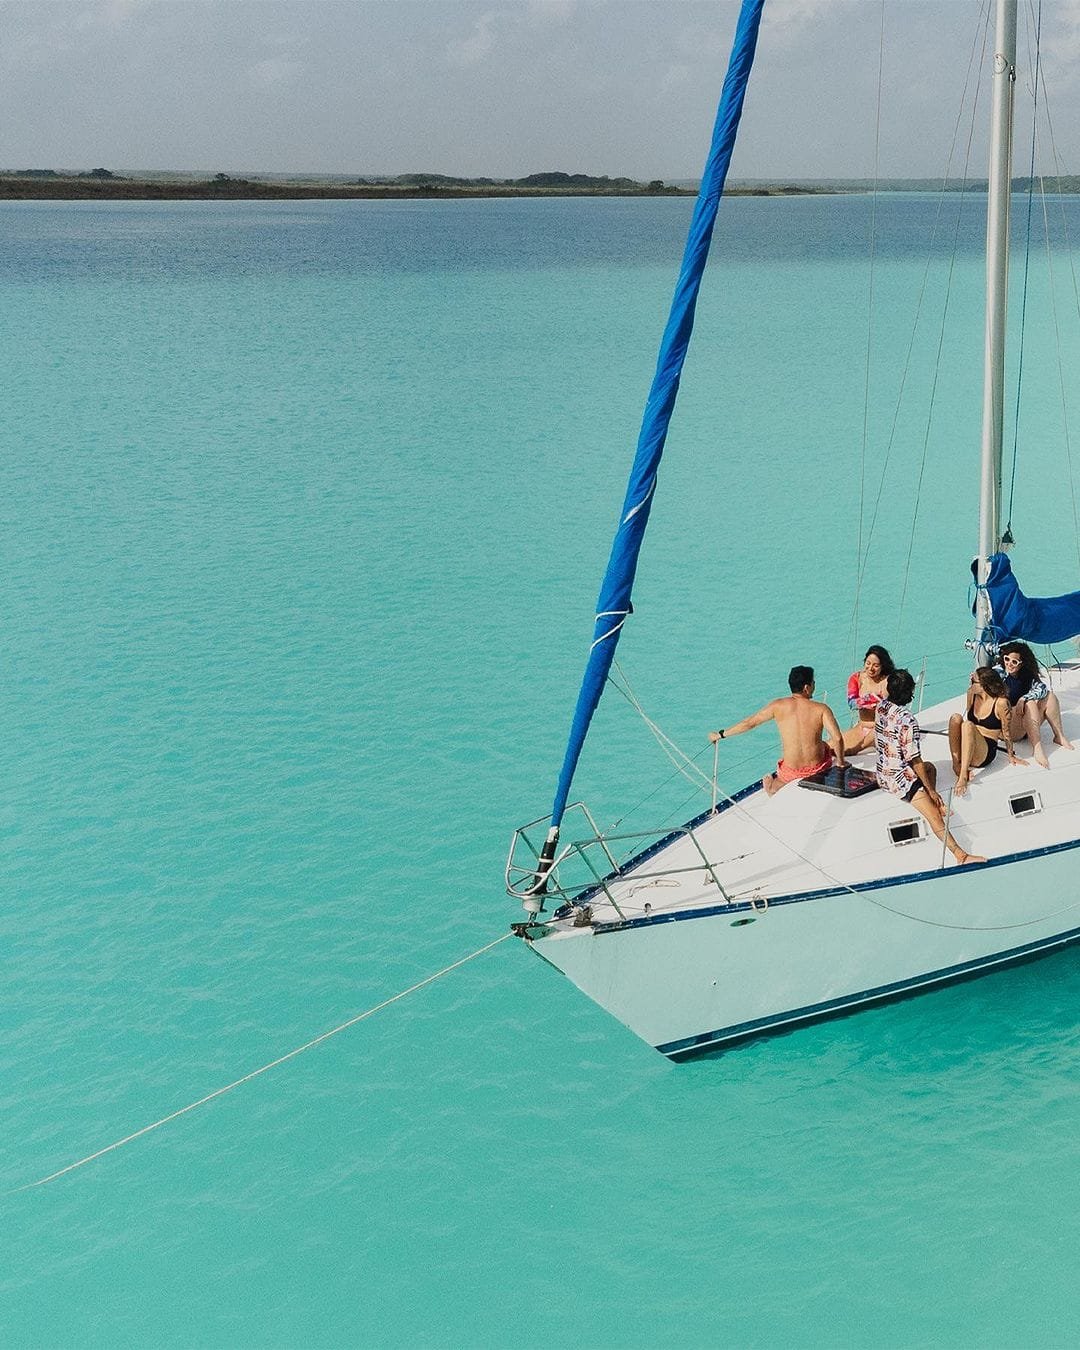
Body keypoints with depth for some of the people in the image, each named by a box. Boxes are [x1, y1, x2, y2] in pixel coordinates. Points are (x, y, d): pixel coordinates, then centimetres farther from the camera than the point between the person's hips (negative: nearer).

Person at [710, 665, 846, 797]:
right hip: (818, 768, -2)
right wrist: (840, 762, 0)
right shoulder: (821, 709, -10)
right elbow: (837, 738, -18)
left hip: (791, 772, 3)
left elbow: (749, 723, 1)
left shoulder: (778, 706, -6)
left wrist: (720, 735, 13)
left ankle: (775, 785, 8)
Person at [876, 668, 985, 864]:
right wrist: (931, 790, -10)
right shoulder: (907, 720, -24)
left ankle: (932, 803, 16)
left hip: (882, 773, 8)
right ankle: (961, 855, -32)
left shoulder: (881, 707, -2)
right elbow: (915, 760, -18)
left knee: (930, 767, 32)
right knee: (935, 818, -18)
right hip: (901, 778, -8)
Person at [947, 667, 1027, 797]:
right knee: (956, 717, -20)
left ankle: (963, 775, -36)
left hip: (986, 753, -5)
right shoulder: (972, 696, 6)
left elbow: (1007, 732, -2)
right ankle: (957, 764, -22)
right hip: (965, 750, 5)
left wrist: (1011, 757, 4)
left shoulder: (1001, 703, -9)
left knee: (968, 725, -32)